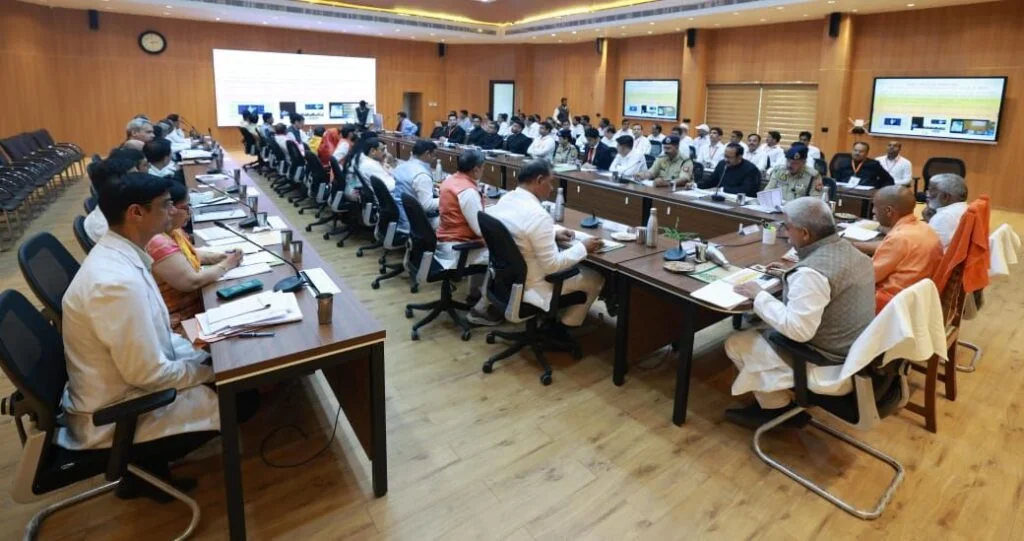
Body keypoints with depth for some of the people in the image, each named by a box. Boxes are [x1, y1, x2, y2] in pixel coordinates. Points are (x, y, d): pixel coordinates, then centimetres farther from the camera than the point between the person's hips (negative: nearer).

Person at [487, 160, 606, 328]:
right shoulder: (538, 215, -30)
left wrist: (554, 232, 8)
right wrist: (583, 248, -13)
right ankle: (565, 326, 22)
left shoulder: (505, 199, -3)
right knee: (596, 278, 9)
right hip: (529, 285, -9)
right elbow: (553, 265, -25)